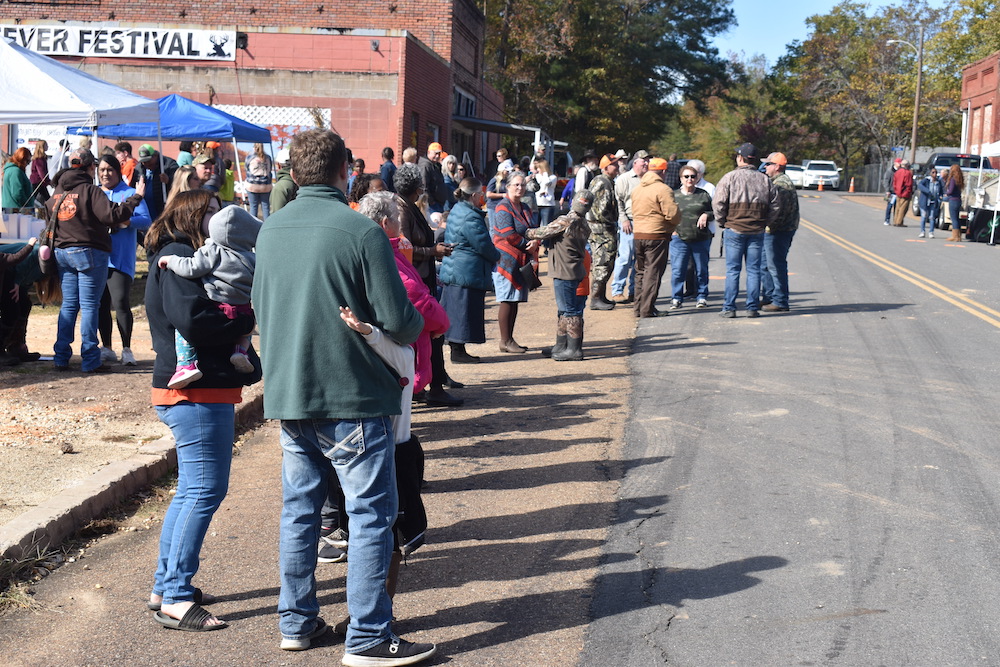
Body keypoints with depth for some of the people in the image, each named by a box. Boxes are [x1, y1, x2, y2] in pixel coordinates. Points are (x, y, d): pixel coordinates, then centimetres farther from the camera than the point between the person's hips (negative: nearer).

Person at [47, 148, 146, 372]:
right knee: (89, 306, -3)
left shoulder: (58, 191, 11)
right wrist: (136, 197, -15)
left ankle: (61, 357, 12)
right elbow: (112, 215, -21)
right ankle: (90, 360, -2)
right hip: (89, 253, -7)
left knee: (68, 304, 12)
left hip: (63, 252, 7)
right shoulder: (90, 190, -12)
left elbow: (50, 216, 21)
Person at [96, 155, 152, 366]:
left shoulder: (130, 194, 5)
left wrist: (126, 220, -22)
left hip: (120, 258, -4)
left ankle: (126, 349, -5)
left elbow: (146, 222, -5)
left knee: (121, 302, -14)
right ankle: (107, 349, 18)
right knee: (101, 304, 7)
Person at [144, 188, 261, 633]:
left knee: (192, 489, 17)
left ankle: (166, 585, 26)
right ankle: (176, 599, -4)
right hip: (198, 394, -11)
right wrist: (247, 319, -15)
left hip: (194, 391, 11)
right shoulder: (178, 257, -11)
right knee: (205, 489, -8)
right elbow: (191, 318, -25)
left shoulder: (180, 256, 21)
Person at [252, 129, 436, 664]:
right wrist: (414, 327, 7)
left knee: (299, 508, 15)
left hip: (287, 393, 6)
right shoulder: (361, 232, -15)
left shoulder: (271, 230, 5)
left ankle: (296, 622, 24)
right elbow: (398, 319, -14)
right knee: (371, 514, 2)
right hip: (350, 397, -6)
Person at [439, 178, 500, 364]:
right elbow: (484, 245, -17)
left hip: (453, 270, 10)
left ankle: (456, 347, 19)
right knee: (464, 310, -4)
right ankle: (458, 351, 0)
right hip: (468, 272, -10)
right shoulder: (471, 218, -19)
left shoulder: (456, 211, 13)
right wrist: (497, 256, 4)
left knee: (456, 310, 13)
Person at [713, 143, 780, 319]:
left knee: (733, 270, 2)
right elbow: (775, 205, 8)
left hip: (734, 230, -3)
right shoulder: (764, 180, 7)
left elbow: (718, 203, -9)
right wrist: (764, 223, 14)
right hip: (757, 232, 3)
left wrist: (723, 221, 4)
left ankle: (729, 308, 2)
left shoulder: (730, 177, -5)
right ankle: (753, 308, 7)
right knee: (754, 270, 7)